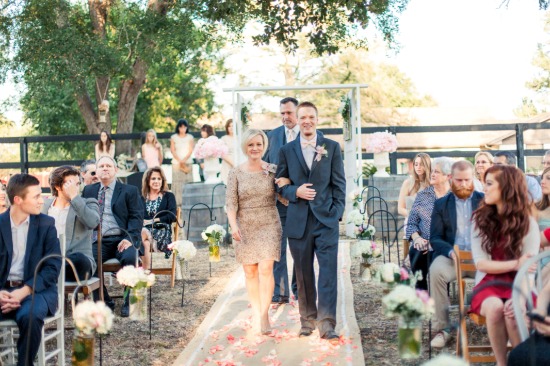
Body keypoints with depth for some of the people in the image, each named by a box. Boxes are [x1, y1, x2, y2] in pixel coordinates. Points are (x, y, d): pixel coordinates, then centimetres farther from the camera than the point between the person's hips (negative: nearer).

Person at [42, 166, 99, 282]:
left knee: (79, 259, -38)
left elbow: (93, 223, -11)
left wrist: (74, 196, -9)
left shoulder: (88, 204, 11)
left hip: (76, 260, 0)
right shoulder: (44, 205, 21)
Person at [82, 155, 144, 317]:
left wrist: (130, 238, -15)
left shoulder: (129, 191, 10)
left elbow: (136, 217, 2)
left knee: (129, 257, -34)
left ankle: (129, 302, -18)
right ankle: (105, 302, -8)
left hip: (121, 239, -2)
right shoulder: (89, 190, 20)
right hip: (98, 241, 2)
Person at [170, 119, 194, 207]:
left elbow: (190, 150, 2)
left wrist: (184, 160, -14)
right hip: (176, 163, -1)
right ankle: (177, 202, -7)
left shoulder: (190, 137, 10)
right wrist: (179, 161, -11)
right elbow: (172, 150, 2)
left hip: (188, 162, 1)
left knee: (188, 181, -6)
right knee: (177, 182, -6)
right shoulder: (174, 137, 8)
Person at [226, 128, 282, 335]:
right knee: (250, 272, 6)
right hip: (245, 227, 1)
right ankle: (256, 314, 18)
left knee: (266, 269, -11)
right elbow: (231, 202, -5)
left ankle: (265, 314, -7)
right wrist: (233, 226, -20)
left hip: (269, 225, -1)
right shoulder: (236, 173, 0)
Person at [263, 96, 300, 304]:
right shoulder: (272, 136, 9)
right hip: (278, 200, 2)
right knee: (277, 246, 1)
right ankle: (279, 293, 6)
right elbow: (266, 164, 13)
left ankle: (299, 289, 22)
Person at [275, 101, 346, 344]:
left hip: (326, 219, -1)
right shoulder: (286, 150, 9)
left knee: (328, 272, -9)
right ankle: (307, 320, 20)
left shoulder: (332, 147, 7)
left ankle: (327, 324, -8)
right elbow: (281, 185, 10)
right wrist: (295, 192, -11)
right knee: (303, 274, 8)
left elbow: (339, 183, 6)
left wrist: (337, 212, -3)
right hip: (298, 221, 1)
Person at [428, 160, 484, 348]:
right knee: (436, 270, -33)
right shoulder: (441, 204, 12)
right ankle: (441, 328, -22)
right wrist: (451, 251, -15)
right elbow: (435, 238, 6)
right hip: (452, 256, 0)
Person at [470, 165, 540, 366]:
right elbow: (480, 263, -6)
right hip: (489, 283, 1)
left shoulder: (528, 223, -3)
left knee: (514, 311, -35)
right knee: (495, 307, -34)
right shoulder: (481, 219, 1)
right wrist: (515, 264, -20)